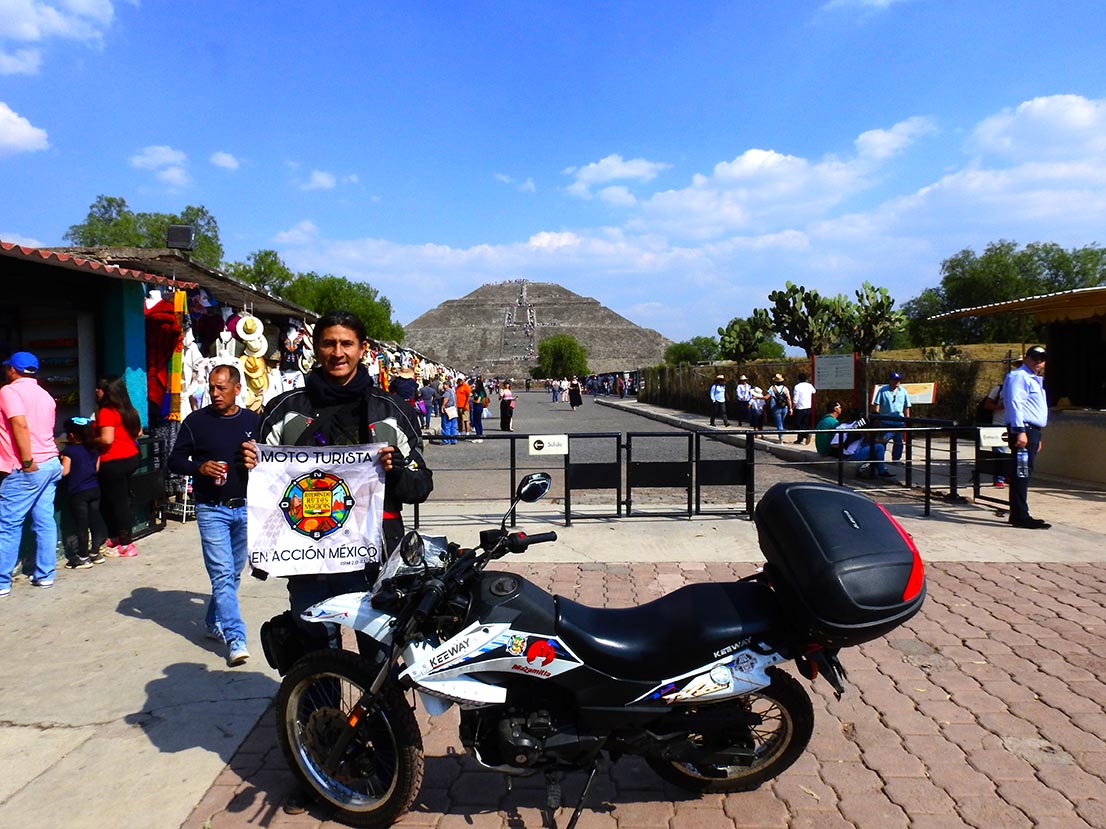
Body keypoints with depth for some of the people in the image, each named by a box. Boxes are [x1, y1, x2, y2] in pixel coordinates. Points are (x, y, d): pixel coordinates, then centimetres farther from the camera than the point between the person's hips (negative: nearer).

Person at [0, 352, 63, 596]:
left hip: (27, 469, -8)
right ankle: (45, 575, 12)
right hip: (50, 463, 8)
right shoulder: (45, 395, 17)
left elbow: (20, 425, -20)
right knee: (45, 521, 9)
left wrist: (27, 462, -21)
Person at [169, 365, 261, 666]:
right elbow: (175, 460, 1)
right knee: (222, 574, -9)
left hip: (246, 508, 3)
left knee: (233, 573, 14)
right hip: (211, 509, -3)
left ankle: (214, 622, 34)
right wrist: (200, 467, -16)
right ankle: (235, 639, -8)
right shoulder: (196, 421, -1)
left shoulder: (254, 421, 5)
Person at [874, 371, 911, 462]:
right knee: (882, 442, 1)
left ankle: (896, 459, 17)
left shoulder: (903, 391, 9)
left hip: (899, 421, 3)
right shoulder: (882, 390, -2)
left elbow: (906, 407, 13)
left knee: (898, 442, 6)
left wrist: (907, 419, 10)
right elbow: (877, 404, -3)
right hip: (885, 421, -3)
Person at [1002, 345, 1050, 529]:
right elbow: (1015, 403, -17)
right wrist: (1020, 431, -25)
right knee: (1022, 473, -11)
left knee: (1023, 474, 11)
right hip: (1023, 430, -10)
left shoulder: (1035, 380, 25)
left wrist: (1037, 437, 26)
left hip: (1033, 431, 10)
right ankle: (1020, 516, -11)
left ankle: (1018, 514, 16)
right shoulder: (1018, 376, -7)